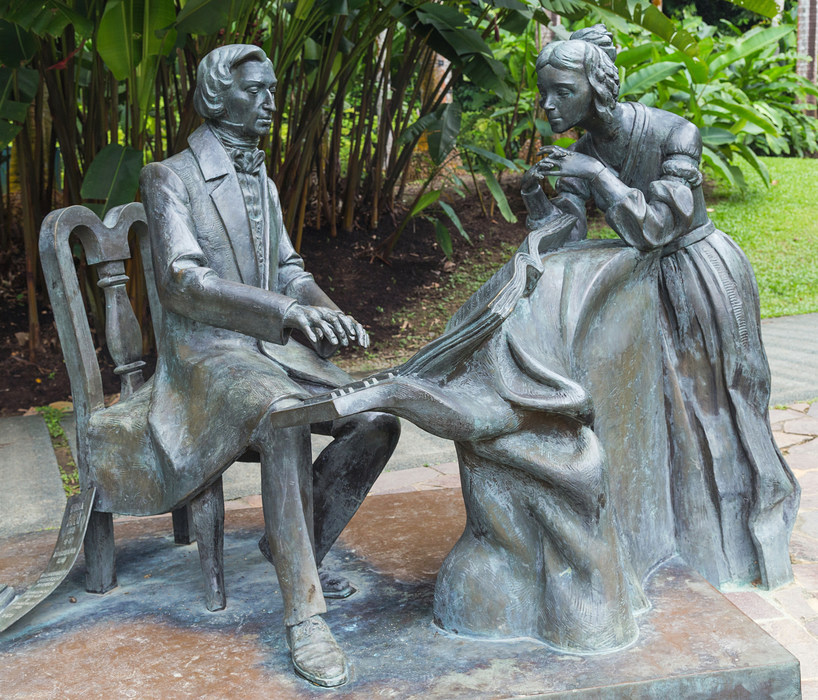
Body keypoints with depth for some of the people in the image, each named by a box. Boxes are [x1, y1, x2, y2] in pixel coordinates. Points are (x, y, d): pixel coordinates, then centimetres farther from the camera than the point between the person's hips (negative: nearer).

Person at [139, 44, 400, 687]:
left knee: (378, 421, -14)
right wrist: (286, 310, -27)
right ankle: (304, 612, -31)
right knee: (285, 420, -37)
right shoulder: (171, 178, -4)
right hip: (206, 351, -7)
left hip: (275, 348, 7)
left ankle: (299, 550, 4)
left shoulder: (265, 185, 19)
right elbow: (181, 280, -17)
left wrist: (329, 313, -6)